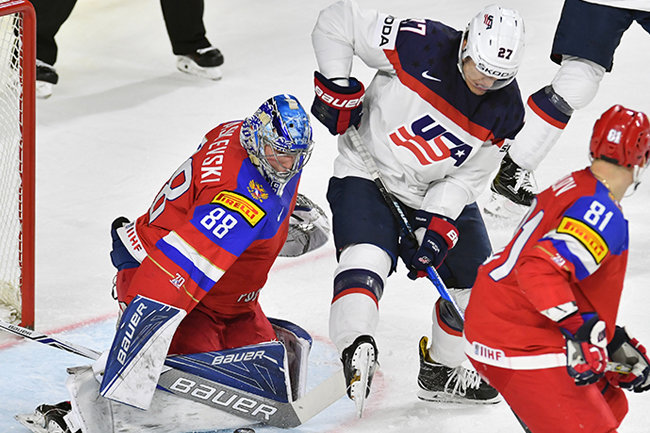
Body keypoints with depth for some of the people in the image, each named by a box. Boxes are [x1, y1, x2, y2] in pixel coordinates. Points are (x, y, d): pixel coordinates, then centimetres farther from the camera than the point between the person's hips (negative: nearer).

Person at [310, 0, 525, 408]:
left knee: (476, 283, 11)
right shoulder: (417, 45, -24)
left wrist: (438, 226, -19)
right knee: (366, 256, -30)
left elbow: (469, 175, -8)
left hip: (442, 194, 5)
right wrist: (336, 86, -22)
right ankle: (356, 350, -44)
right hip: (370, 175, -5)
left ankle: (442, 371, 30)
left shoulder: (506, 110, -11)